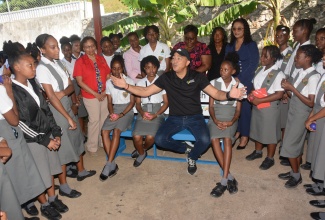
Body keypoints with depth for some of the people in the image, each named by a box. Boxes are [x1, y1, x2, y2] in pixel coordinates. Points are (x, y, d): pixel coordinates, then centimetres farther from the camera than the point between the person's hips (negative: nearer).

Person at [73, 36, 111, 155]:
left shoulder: (101, 59, 5)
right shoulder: (80, 62, -6)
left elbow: (108, 76, 6)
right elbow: (80, 82, -11)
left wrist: (105, 91, -7)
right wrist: (95, 94, -14)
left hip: (104, 94, 4)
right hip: (90, 96, -4)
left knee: (105, 119, 12)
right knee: (94, 120, 2)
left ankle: (103, 142, 32)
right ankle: (92, 146, 19)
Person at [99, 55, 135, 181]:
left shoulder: (129, 81, -2)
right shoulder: (108, 82, 9)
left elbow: (132, 102, -4)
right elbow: (109, 102, 9)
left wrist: (121, 114, -16)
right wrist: (112, 113, -11)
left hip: (126, 110, -3)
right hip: (114, 110, 4)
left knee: (116, 131, -29)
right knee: (104, 131, -22)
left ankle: (109, 165, -23)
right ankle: (113, 164, -17)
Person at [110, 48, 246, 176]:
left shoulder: (197, 77, -3)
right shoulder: (166, 78, 0)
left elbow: (216, 94, -5)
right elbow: (145, 92, 1)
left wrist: (228, 94, -29)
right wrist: (126, 86, -13)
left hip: (195, 117, -1)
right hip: (175, 118, 2)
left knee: (205, 140, -28)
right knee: (160, 139, -23)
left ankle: (192, 158, 10)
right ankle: (186, 148, 8)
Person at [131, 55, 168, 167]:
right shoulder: (140, 83, 13)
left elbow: (166, 102, 2)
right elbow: (137, 103, 11)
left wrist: (155, 115, -12)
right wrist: (142, 112, -12)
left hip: (157, 113, -2)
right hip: (143, 113, 2)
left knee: (150, 137, -26)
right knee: (136, 137, -23)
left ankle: (142, 150, 10)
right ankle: (142, 153, 11)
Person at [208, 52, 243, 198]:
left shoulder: (239, 86, 8)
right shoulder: (214, 83, 9)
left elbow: (238, 109, 4)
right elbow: (211, 105, 4)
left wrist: (232, 121, -15)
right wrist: (215, 120, -14)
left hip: (230, 118, 0)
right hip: (215, 117, 1)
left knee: (227, 139, -30)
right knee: (214, 139, -29)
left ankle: (224, 180, -29)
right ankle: (229, 177, -22)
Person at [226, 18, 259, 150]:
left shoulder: (251, 45, 2)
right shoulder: (229, 46, 15)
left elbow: (253, 65, -7)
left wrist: (239, 78, -14)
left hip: (245, 82, -4)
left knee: (244, 107, -1)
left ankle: (245, 136, 10)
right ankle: (236, 132, 18)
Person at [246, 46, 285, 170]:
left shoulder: (278, 74, -18)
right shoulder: (260, 70, 4)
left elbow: (279, 94, -21)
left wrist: (259, 100, -23)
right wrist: (251, 94, -5)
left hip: (269, 107, -7)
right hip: (256, 106, 7)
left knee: (270, 132, 8)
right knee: (258, 129, 20)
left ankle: (270, 158, 25)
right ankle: (258, 151, 41)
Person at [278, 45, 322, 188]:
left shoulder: (313, 77, -18)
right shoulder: (299, 72, 4)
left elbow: (311, 103, -20)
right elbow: (294, 95, 8)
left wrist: (292, 88, -23)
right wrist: (287, 88, -12)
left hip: (302, 114, -7)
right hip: (293, 111, 7)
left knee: (289, 145, -1)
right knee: (297, 143, 16)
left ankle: (296, 176, 17)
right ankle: (294, 172, 29)